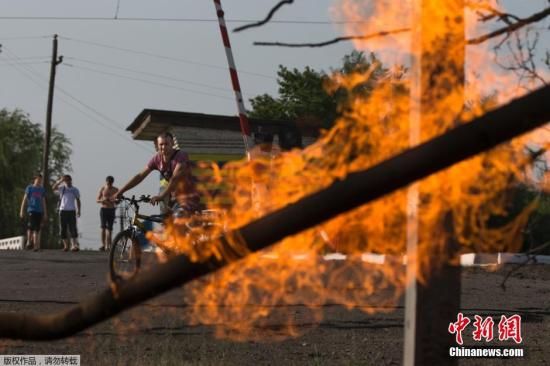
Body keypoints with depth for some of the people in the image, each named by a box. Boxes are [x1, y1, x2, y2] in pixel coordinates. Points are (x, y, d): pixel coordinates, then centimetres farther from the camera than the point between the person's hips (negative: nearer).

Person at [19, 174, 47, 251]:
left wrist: (45, 214, 12)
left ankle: (36, 245, 6)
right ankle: (29, 242, -5)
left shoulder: (42, 190, 12)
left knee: (37, 228, 3)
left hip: (39, 211, 4)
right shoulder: (29, 188, 3)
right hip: (31, 210, -4)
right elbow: (24, 199, 2)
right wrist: (22, 210, -3)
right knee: (31, 226, -16)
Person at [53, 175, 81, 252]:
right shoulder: (62, 189, 4)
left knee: (73, 228, -8)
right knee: (63, 229, 1)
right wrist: (60, 181, -21)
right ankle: (66, 245, 6)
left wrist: (78, 210, 5)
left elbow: (78, 200, 14)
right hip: (63, 211, 0)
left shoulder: (75, 190, 8)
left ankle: (74, 245, -12)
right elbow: (54, 188, -13)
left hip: (71, 211, 0)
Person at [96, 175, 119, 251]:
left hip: (111, 210, 1)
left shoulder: (115, 190, 4)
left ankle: (108, 246, 5)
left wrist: (114, 200, -17)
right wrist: (103, 200, -16)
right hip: (103, 209, -1)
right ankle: (103, 244, -14)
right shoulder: (102, 189, 3)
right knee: (103, 227, -12)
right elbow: (97, 200, 5)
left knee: (109, 228, 1)